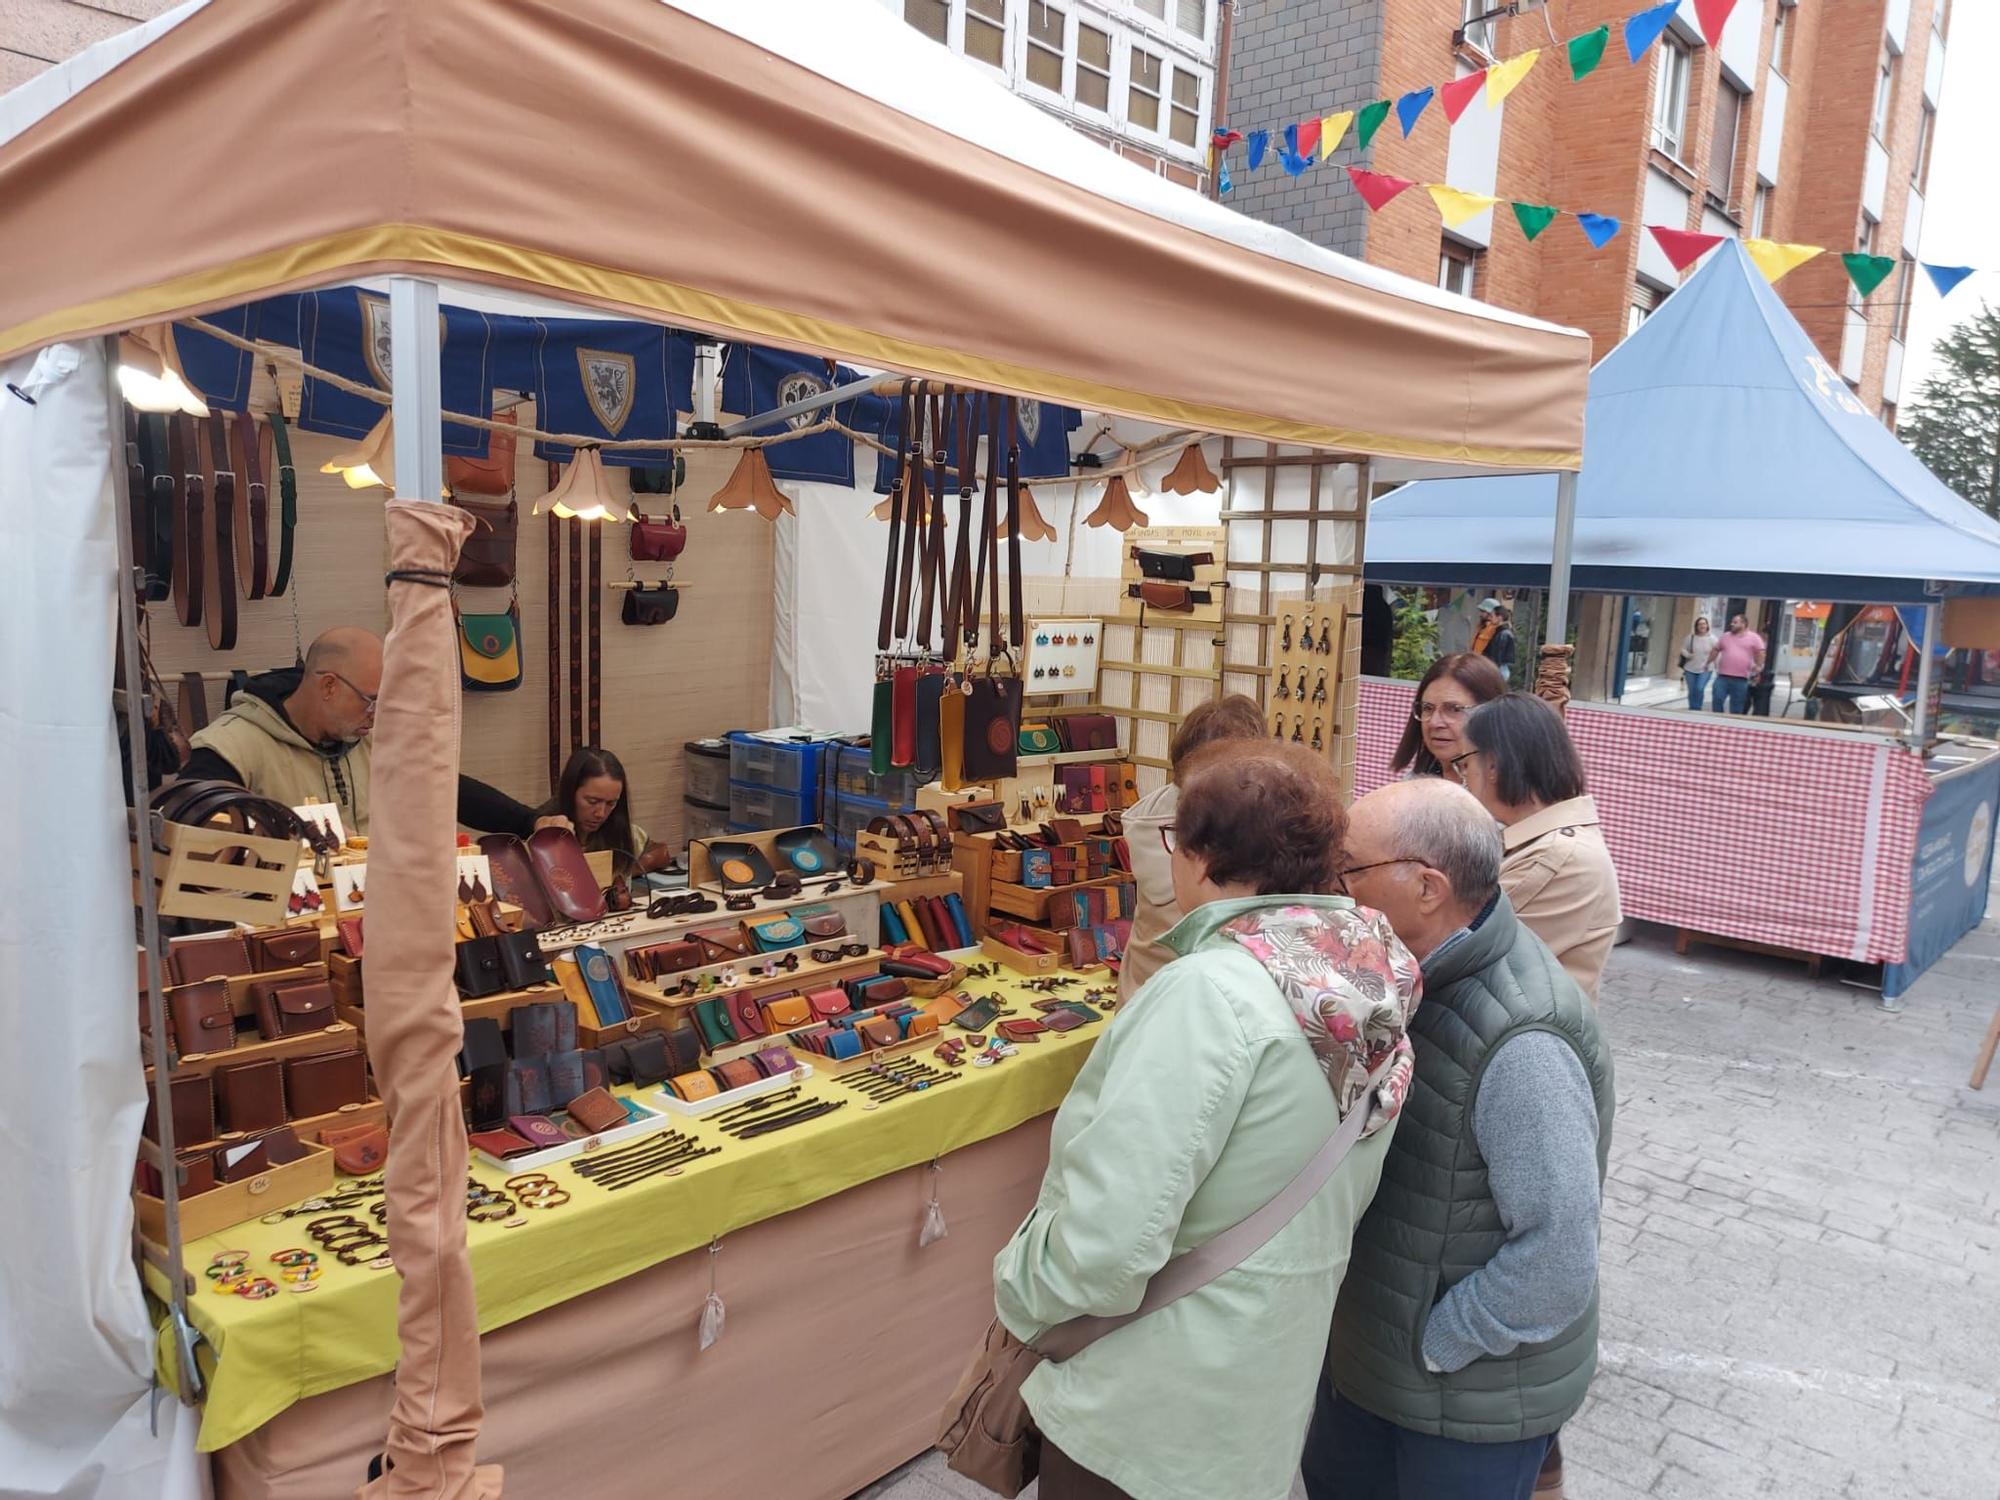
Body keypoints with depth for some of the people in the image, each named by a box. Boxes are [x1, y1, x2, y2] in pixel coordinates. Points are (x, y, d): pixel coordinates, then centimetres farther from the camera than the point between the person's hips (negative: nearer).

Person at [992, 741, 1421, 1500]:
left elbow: (1109, 1237, -31)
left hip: (1153, 1408, -7)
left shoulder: (1212, 992, -30)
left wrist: (1016, 1285, -12)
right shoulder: (1369, 979, -5)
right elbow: (1321, 1193, 5)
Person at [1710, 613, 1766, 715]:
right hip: (1722, 676, 3)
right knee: (1717, 700, -5)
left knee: (1737, 707, 5)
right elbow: (1716, 650, 20)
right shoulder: (1726, 636, 12)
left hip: (1741, 679, -3)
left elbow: (1760, 653, 0)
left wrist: (1759, 666, -10)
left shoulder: (1754, 638, 2)